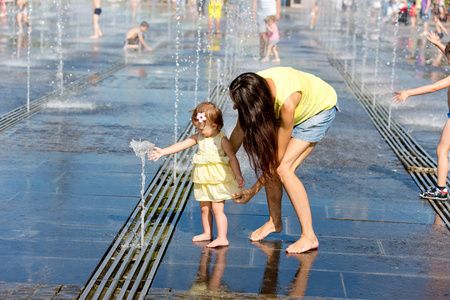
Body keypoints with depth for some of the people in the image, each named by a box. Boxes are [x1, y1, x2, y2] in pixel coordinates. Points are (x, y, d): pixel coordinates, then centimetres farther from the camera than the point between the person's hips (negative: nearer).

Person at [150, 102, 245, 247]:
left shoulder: (222, 140, -12)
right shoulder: (198, 138, 5)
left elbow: (232, 158, -10)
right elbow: (181, 145, 2)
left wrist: (238, 176, -16)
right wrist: (163, 152, -5)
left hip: (219, 180, -6)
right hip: (203, 181, 7)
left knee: (217, 209, -6)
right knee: (204, 208, 14)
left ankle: (222, 238, -1)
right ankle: (207, 233, 30)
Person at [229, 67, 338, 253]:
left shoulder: (287, 103, -43)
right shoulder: (251, 89, -26)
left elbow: (278, 156, -30)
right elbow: (239, 130, -8)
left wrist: (254, 190, -23)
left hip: (320, 108, -6)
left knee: (283, 169, -19)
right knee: (267, 163, -5)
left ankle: (309, 236, -11)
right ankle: (275, 221, 17)